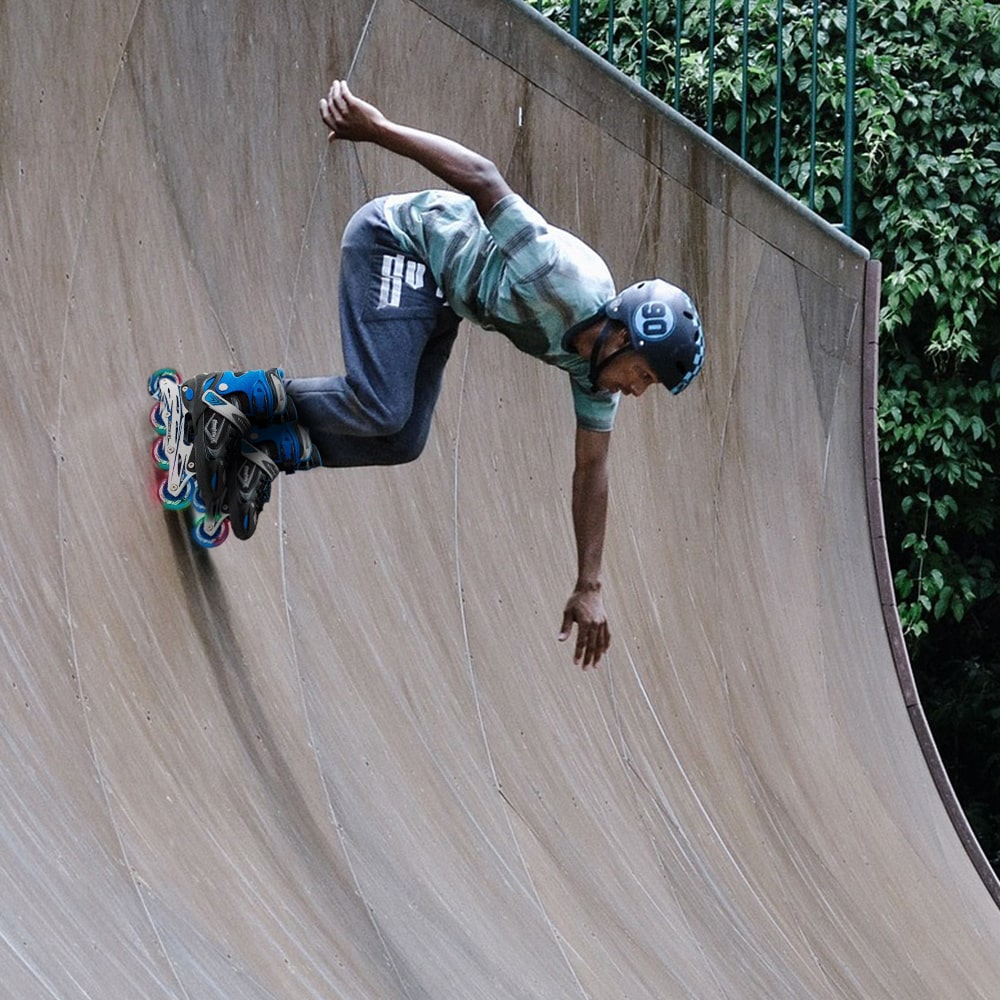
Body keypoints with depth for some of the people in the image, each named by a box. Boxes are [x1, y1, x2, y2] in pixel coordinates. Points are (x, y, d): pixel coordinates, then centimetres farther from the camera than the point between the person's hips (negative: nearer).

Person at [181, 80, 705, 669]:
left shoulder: (595, 365, -5)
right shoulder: (570, 278, -32)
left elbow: (591, 472, 5)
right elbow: (483, 178, -31)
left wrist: (589, 588, 6)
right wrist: (379, 129, -33)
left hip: (438, 296, 8)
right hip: (397, 240, -8)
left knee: (402, 442, -4)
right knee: (378, 409, -22)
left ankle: (273, 450, 4)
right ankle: (231, 395, -9)